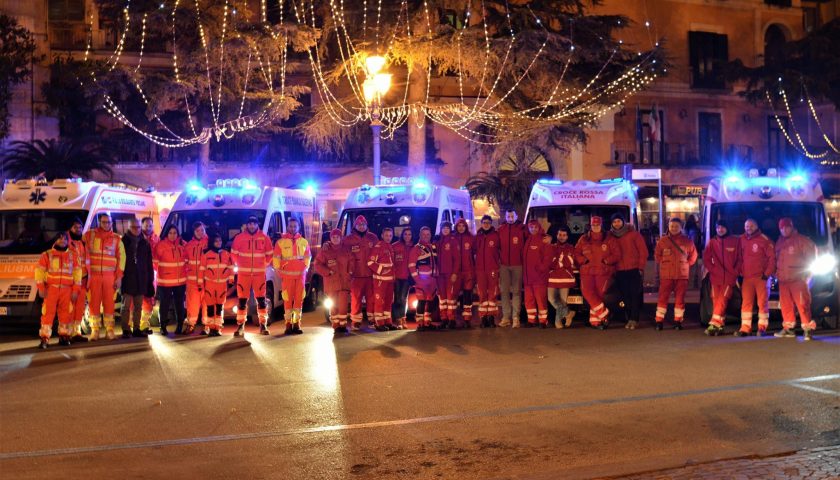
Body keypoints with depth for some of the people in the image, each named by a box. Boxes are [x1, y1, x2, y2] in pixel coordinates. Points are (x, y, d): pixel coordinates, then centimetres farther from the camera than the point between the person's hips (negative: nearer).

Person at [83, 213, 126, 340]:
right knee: (94, 303, -1)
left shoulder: (116, 239, 8)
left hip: (110, 276, 1)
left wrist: (119, 277, -1)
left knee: (109, 303, 0)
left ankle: (109, 330, 6)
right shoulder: (89, 235, 5)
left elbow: (121, 258, 5)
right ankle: (94, 330, 4)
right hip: (93, 275, -1)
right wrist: (85, 273, -5)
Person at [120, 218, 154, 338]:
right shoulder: (123, 242, 0)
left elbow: (149, 262, 11)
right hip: (127, 278, -3)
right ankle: (126, 330, 2)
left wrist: (150, 278, 7)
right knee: (126, 305, -2)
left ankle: (137, 328, 14)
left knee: (138, 306, 8)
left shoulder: (145, 243, 10)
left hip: (141, 279, 3)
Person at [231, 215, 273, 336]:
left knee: (261, 299, 2)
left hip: (259, 273, 0)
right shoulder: (239, 237, 0)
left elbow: (270, 254, 10)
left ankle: (263, 325, 9)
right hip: (243, 273, 0)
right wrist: (239, 265, 8)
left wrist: (264, 264, 7)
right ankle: (240, 325, 7)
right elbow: (234, 253, 9)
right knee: (242, 300, 2)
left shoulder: (264, 238, 2)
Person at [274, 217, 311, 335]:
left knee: (299, 299, 2)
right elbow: (276, 257, 2)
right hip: (287, 275, -3)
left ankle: (297, 324, 8)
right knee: (288, 299, -4)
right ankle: (288, 324, 0)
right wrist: (279, 271, -1)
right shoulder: (281, 242, 1)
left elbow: (308, 256, 17)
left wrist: (305, 269, 9)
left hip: (300, 274, 3)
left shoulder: (304, 242, 10)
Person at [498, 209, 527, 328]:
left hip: (518, 265, -3)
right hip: (504, 265, 3)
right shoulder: (501, 230, 8)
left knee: (516, 291, 0)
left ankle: (515, 317, -1)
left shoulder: (522, 229, 0)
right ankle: (506, 317, 7)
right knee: (504, 291, 3)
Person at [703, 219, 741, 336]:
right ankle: (719, 326, 7)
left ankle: (714, 325, -18)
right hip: (715, 278, 3)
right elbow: (706, 258, 11)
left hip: (729, 278, -3)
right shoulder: (712, 242, 8)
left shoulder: (735, 241, 3)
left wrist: (735, 272, -2)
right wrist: (712, 269, 0)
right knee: (716, 302, 1)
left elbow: (740, 259, 5)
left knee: (722, 301, -14)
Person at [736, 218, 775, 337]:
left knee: (763, 302, 0)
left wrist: (767, 273, -11)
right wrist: (740, 273, 12)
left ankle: (762, 328, 5)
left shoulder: (764, 239, -5)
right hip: (747, 277, 4)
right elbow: (739, 258, 18)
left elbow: (772, 257, -7)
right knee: (746, 303, 2)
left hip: (761, 277, -4)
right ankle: (745, 328, 3)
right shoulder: (742, 240, 10)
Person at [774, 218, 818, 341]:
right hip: (783, 279, 6)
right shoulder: (780, 242, 17)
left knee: (802, 304, -10)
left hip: (798, 279, -6)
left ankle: (807, 328, -8)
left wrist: (805, 271, -5)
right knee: (786, 305, 7)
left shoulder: (801, 240, -3)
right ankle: (788, 328, 14)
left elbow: (811, 254, -4)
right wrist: (777, 272, 14)